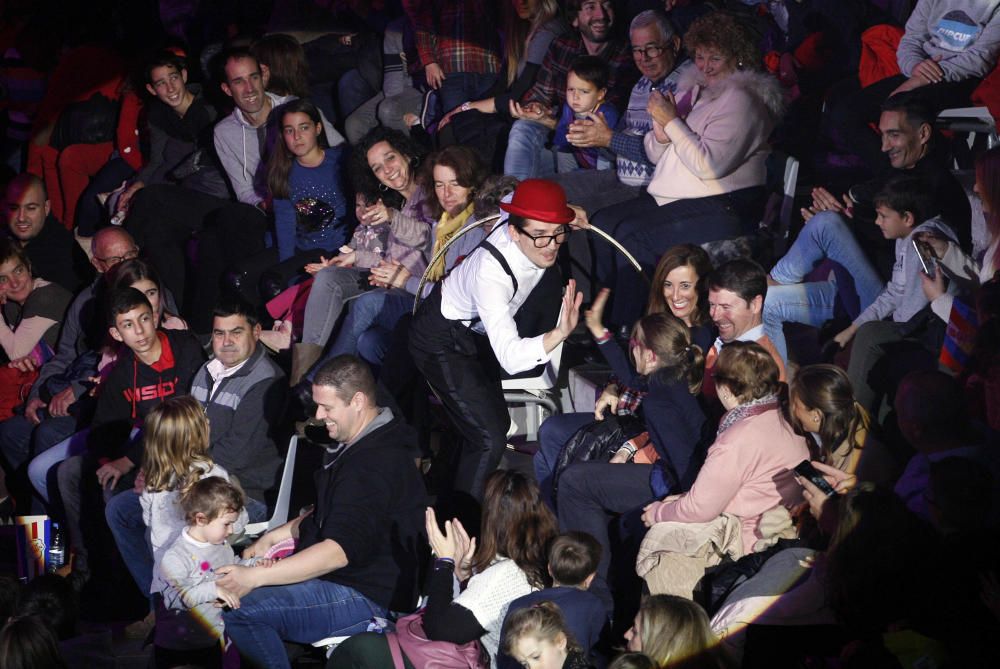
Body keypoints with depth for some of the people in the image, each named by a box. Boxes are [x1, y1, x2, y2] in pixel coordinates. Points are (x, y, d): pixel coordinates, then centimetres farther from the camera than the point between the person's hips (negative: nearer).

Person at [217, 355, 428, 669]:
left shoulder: (377, 466, -24)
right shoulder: (354, 447, 13)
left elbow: (338, 552, -31)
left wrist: (254, 577, -31)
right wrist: (274, 537, 13)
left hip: (365, 598, -11)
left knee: (238, 611, -25)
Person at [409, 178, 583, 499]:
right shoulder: (490, 271, -42)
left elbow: (511, 197, 11)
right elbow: (510, 357, -51)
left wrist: (562, 214, 0)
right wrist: (560, 332, -65)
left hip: (474, 328, 9)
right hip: (442, 342, -9)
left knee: (496, 421, 19)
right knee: (489, 440, -17)